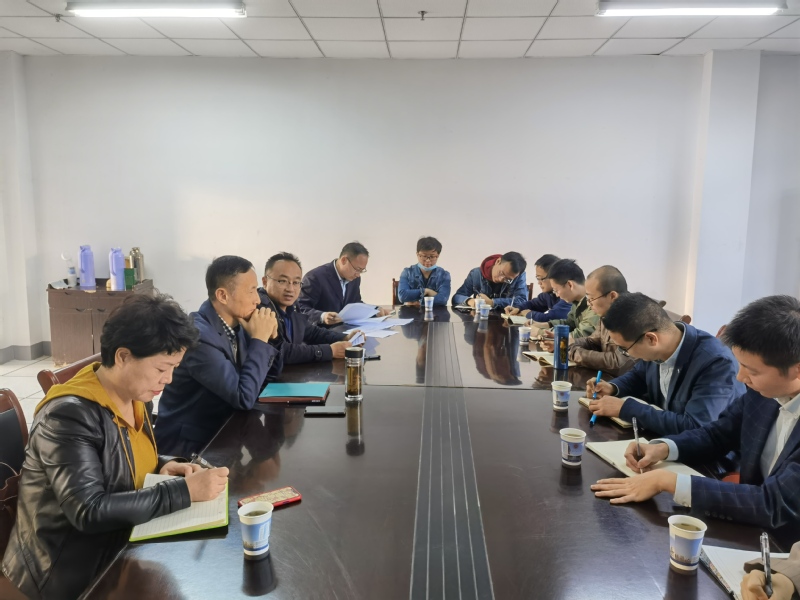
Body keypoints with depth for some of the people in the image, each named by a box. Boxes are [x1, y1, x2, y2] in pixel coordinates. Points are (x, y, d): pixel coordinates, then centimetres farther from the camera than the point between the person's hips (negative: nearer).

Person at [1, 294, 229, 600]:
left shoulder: (131, 394, -1)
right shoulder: (69, 415, -24)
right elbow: (89, 512, -30)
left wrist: (164, 465, -5)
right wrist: (184, 491, -29)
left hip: (118, 545, 7)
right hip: (71, 572, -7)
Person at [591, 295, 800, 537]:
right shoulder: (763, 389, -6)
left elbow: (777, 505, -28)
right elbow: (716, 434, 9)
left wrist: (667, 481, -27)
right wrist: (663, 448, -9)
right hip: (753, 528, 5)